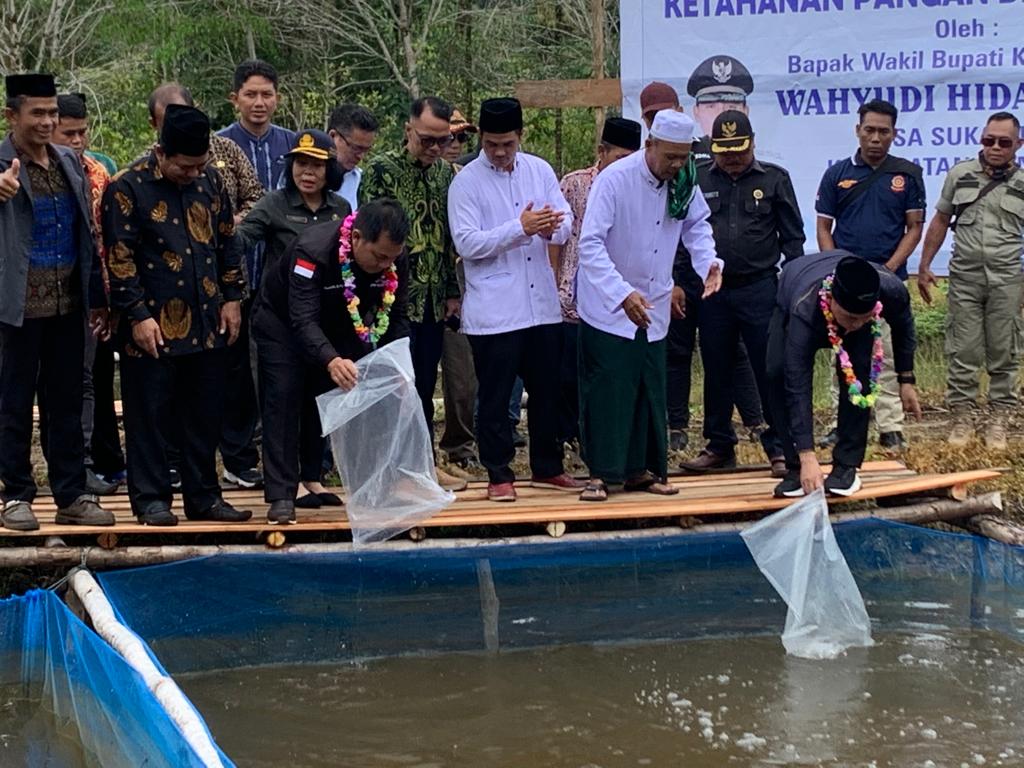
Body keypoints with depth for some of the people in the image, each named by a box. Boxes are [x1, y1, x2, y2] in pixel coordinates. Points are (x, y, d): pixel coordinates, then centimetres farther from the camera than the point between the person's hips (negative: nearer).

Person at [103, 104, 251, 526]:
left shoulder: (210, 181, 7)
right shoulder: (127, 189, -8)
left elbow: (227, 242, 16)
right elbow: (119, 258, -9)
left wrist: (231, 298, 10)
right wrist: (138, 316, -13)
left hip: (207, 324, 5)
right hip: (154, 327, -5)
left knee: (205, 415, 10)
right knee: (150, 416, 1)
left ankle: (204, 497, 19)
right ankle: (151, 500, 10)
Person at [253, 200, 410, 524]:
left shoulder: (395, 259, -22)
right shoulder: (312, 250, -40)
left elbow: (396, 317, -13)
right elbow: (303, 319, -45)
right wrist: (331, 361, -61)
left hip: (341, 329, 5)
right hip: (284, 323, -5)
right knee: (283, 401, -12)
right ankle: (282, 496, -11)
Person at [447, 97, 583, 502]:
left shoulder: (539, 170, 7)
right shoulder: (466, 181, -6)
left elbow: (567, 221, 5)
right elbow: (466, 242, -15)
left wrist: (552, 227, -19)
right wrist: (520, 228, -22)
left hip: (542, 303, 5)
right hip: (494, 310, -4)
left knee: (547, 390, 13)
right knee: (495, 397, 2)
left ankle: (547, 468, 26)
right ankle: (499, 475, 12)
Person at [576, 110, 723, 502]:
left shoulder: (684, 183, -3)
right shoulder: (614, 180, -21)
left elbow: (697, 225, 15)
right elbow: (590, 245, -25)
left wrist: (709, 262, -7)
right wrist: (623, 295, -34)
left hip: (653, 307, 6)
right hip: (607, 306, -6)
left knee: (650, 390, 9)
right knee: (606, 391, -6)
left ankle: (641, 468, 20)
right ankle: (601, 473, 3)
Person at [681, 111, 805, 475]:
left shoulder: (774, 179, 3)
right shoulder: (698, 180, 7)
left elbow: (792, 237, 5)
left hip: (760, 290, -2)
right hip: (713, 291, 2)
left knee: (770, 371, -2)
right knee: (716, 372, 10)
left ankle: (779, 447, 4)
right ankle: (719, 446, 20)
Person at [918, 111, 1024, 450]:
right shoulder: (959, 175, 5)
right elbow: (940, 222, 11)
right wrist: (924, 267, 9)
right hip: (964, 277, 1)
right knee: (962, 353, 1)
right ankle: (963, 418, 9)